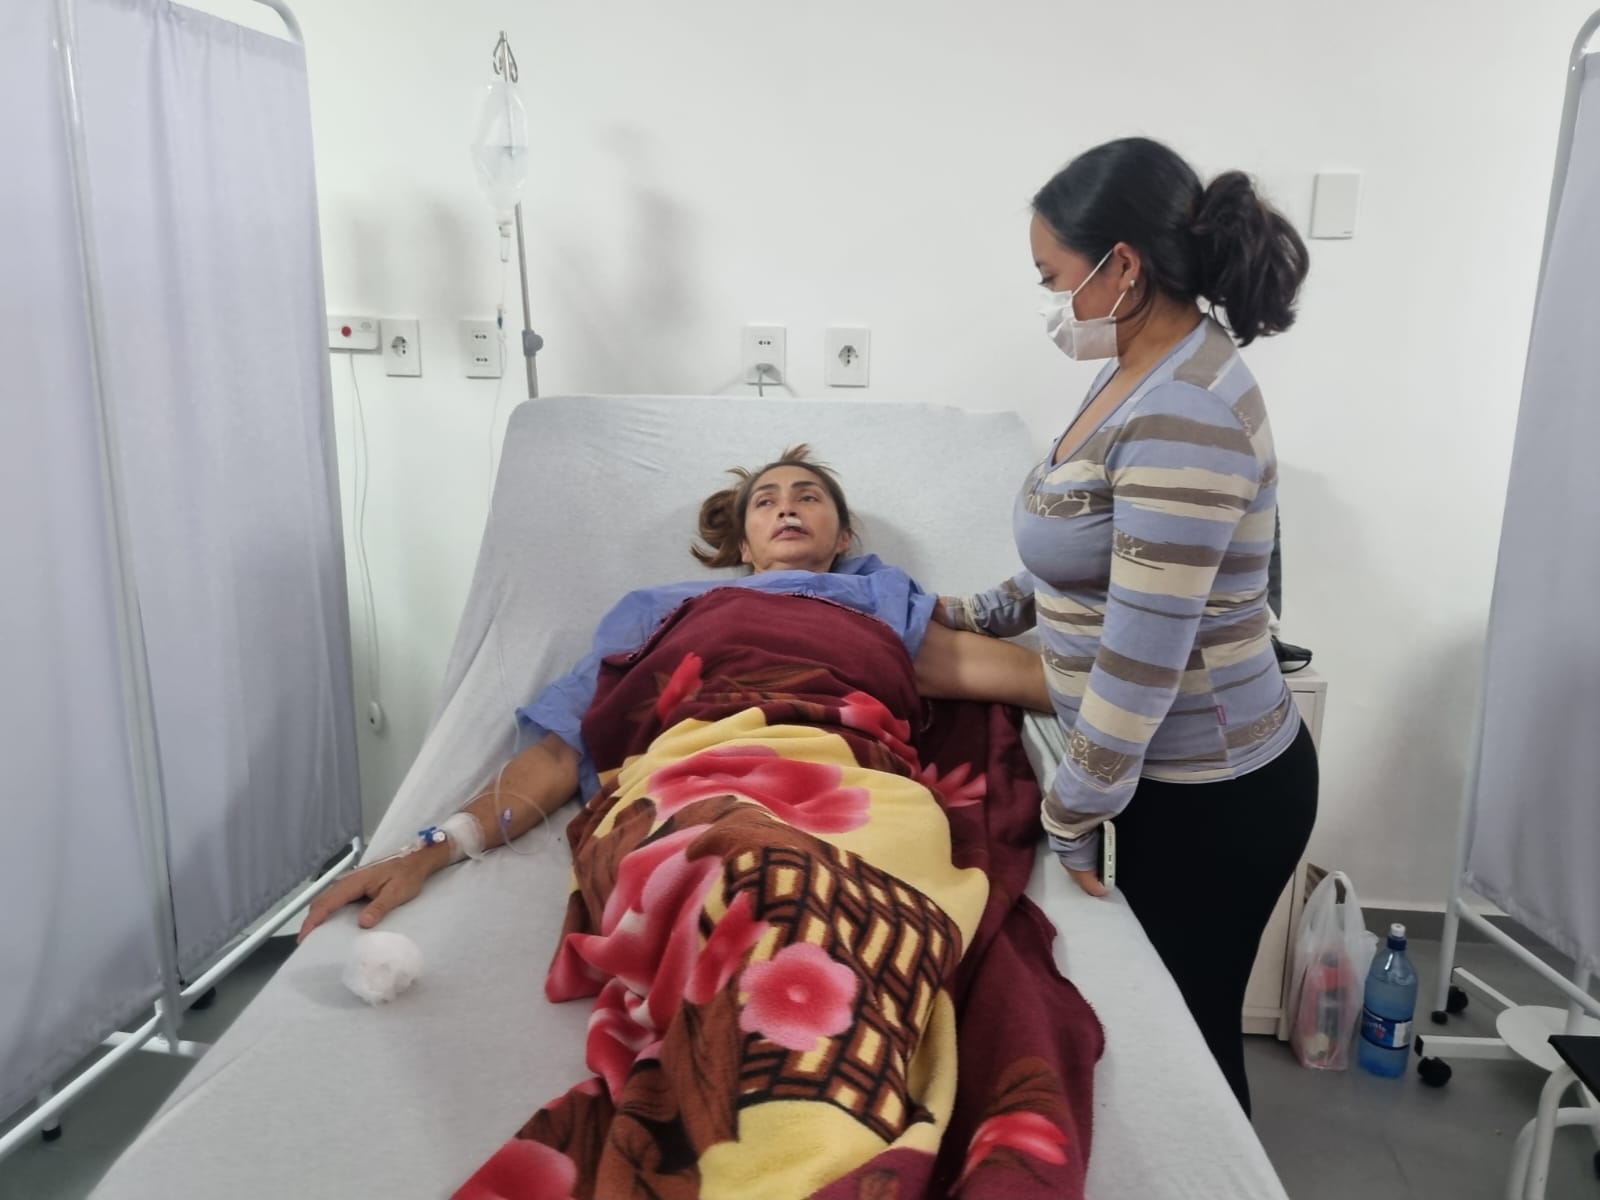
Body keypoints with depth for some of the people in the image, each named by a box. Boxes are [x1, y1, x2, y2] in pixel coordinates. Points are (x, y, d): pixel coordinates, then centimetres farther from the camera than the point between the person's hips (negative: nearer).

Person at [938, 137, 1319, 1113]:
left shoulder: (1184, 420, -27)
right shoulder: (1148, 373, 4)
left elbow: (1143, 654, -26)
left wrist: (1072, 815, -16)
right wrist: (986, 615, 12)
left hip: (1211, 795, -9)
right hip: (1172, 773, 9)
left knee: (1186, 1026, 12)